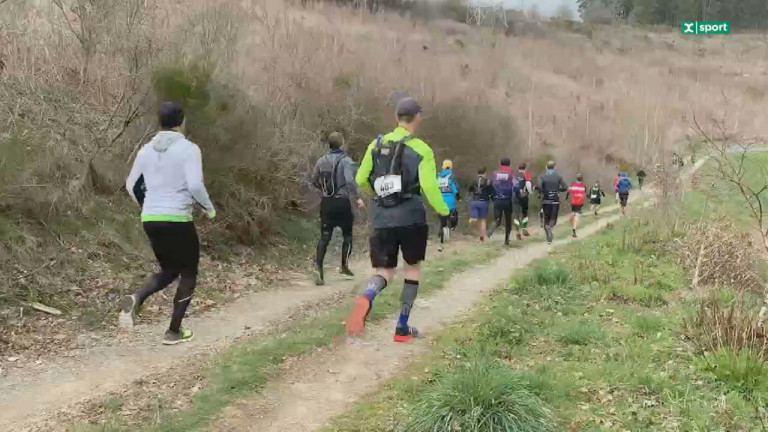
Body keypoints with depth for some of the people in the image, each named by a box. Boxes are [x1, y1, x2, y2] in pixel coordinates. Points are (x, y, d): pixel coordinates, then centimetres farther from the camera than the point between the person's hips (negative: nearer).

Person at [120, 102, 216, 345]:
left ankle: (135, 300, -6)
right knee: (188, 274, 13)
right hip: (178, 220, -6)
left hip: (150, 220, 6)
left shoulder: (146, 150, 8)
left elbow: (131, 185, 14)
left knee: (169, 271, 22)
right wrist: (209, 207, -2)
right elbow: (195, 185, -19)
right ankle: (174, 331, 13)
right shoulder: (189, 149, -9)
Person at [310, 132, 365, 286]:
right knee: (347, 234, 15)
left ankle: (318, 266, -15)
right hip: (342, 202, -4)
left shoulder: (321, 161, 6)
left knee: (325, 236, 1)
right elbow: (350, 181, -22)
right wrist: (357, 198, -16)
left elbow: (314, 181, 13)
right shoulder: (346, 161, -9)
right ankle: (345, 265, 14)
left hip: (326, 202, 4)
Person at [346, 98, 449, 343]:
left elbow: (361, 180, 11)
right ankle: (402, 328, 16)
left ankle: (366, 299, -28)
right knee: (412, 267, 16)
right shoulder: (422, 150, -5)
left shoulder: (377, 145, 7)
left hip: (382, 218, 3)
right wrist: (443, 210, 2)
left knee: (384, 272, 9)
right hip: (411, 218, -3)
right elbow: (429, 186, -15)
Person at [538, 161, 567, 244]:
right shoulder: (558, 177, 1)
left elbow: (539, 186, -20)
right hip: (556, 201, 0)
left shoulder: (542, 177, -2)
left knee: (546, 218, 14)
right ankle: (550, 228, -27)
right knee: (553, 218, 6)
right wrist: (558, 189, 13)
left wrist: (541, 193, -2)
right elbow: (565, 188, -4)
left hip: (546, 201, 0)